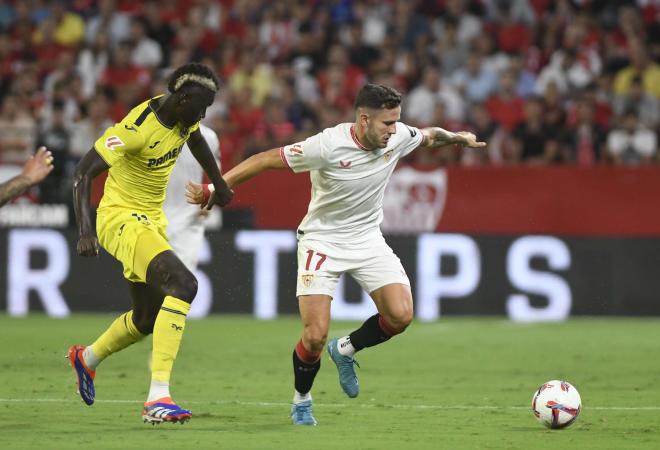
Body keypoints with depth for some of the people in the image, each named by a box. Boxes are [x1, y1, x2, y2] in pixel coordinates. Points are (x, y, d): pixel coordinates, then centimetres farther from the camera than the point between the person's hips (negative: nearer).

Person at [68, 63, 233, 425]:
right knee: (183, 284, -29)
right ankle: (158, 397, -32)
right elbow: (83, 171, -26)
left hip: (152, 221, 9)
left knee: (148, 319, 19)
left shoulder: (184, 116, -1)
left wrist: (219, 184, 38)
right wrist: (84, 230, -36)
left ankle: (87, 358, 49)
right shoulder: (136, 128, -25)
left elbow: (196, 140, 25)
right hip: (121, 219, -9)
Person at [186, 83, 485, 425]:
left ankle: (346, 349, 15)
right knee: (315, 337, -14)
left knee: (401, 315, -14)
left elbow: (428, 136, 17)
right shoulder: (328, 145, -26)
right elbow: (266, 160, -19)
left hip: (367, 239, 5)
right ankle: (301, 401, 16)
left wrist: (458, 137, 5)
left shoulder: (397, 137, -10)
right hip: (322, 240, -5)